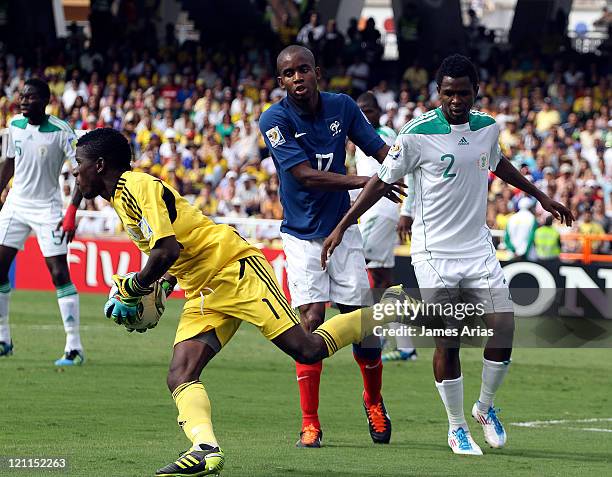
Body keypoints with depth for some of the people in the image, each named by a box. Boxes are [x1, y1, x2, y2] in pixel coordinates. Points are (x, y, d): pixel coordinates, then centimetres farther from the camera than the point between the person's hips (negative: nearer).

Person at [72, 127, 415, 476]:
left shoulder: (136, 186, -13)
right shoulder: (123, 196, 18)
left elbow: (168, 250, -24)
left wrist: (133, 288, -10)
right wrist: (162, 288, 13)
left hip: (235, 269, -10)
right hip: (204, 294, 10)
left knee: (307, 349, -14)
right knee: (180, 376, -11)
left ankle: (388, 310, 4)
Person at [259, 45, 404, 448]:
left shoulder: (342, 107, -2)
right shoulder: (276, 120, -14)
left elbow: (381, 150, 2)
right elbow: (306, 175, -22)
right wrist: (363, 181, -31)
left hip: (343, 229, 3)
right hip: (303, 235, -3)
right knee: (311, 321, -13)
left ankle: (374, 400, 29)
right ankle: (310, 423, -6)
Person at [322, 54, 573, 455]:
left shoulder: (488, 127, 3)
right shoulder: (417, 134, -12)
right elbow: (382, 181, -2)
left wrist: (540, 196, 35)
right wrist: (342, 226, -4)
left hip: (479, 248, 4)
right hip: (435, 253, -4)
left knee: (504, 329, -6)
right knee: (447, 343, -4)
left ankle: (486, 407, 18)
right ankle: (457, 429, 12)